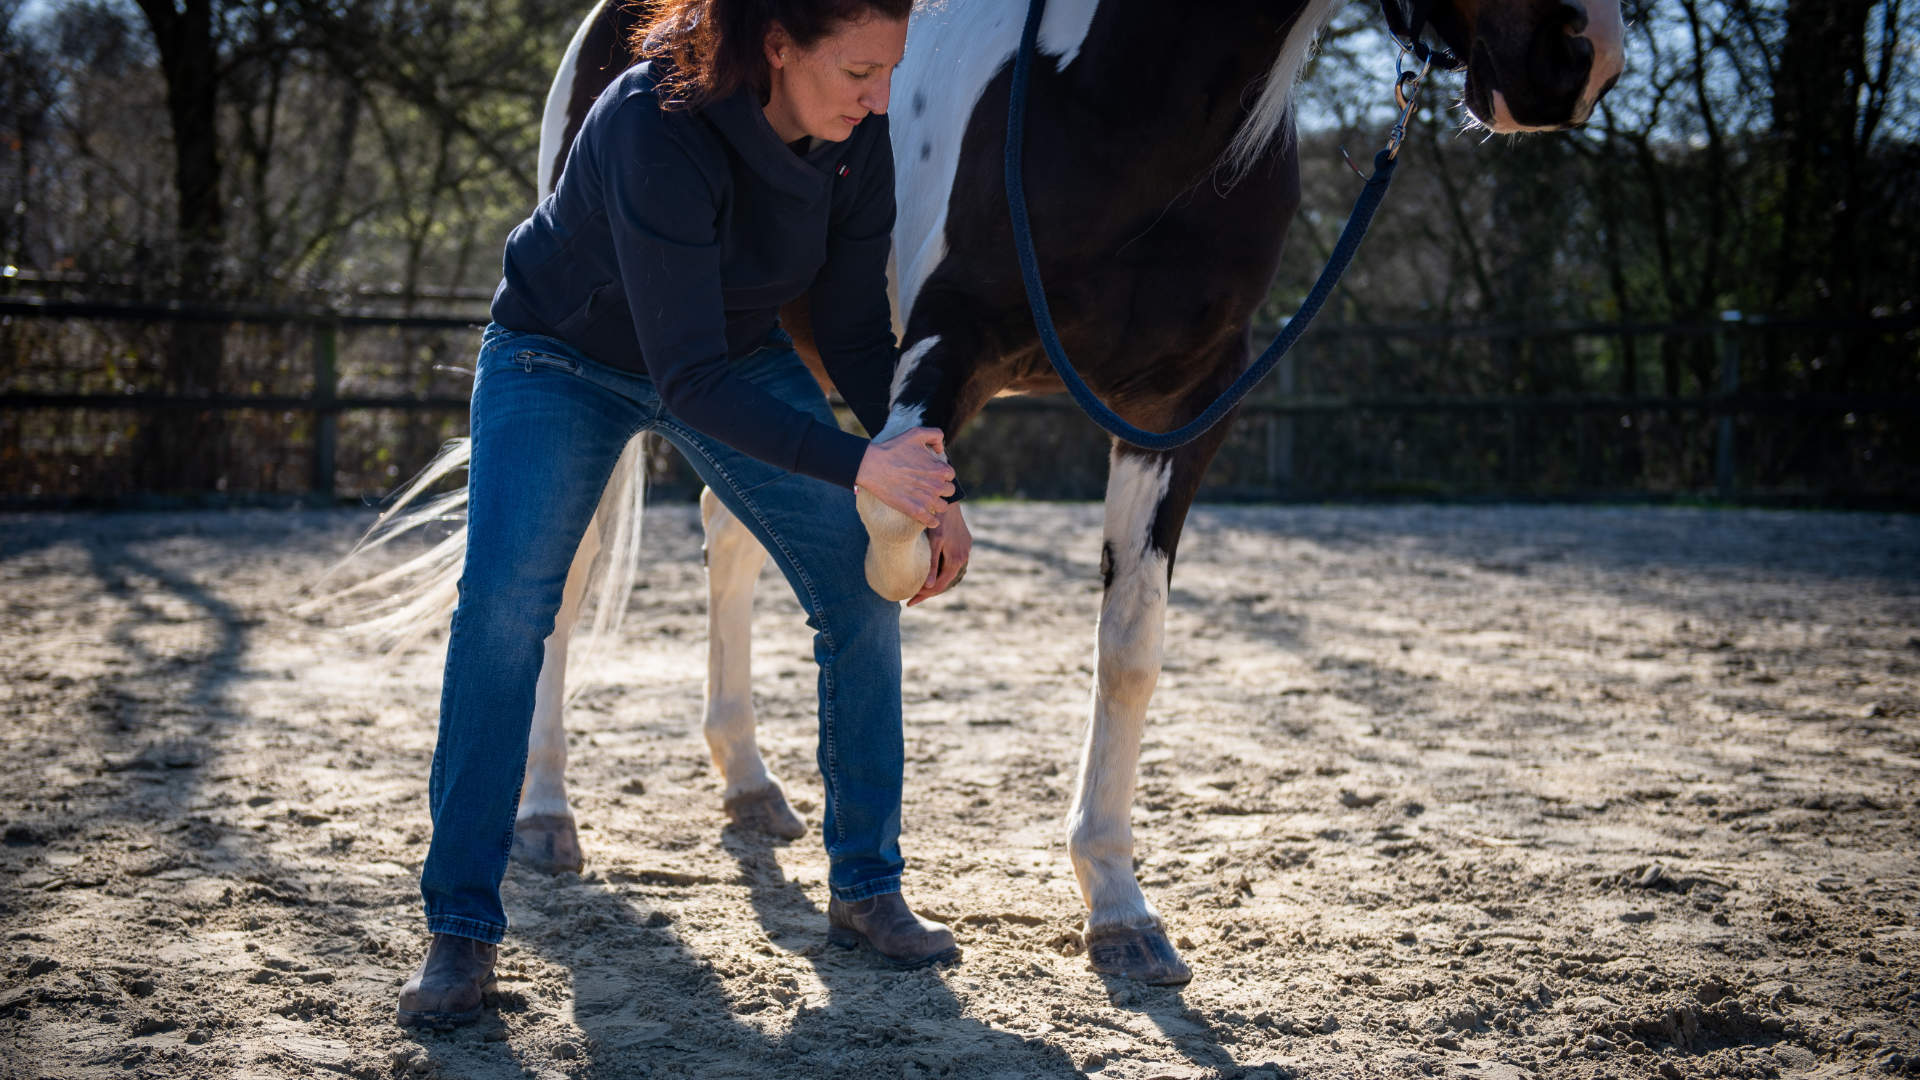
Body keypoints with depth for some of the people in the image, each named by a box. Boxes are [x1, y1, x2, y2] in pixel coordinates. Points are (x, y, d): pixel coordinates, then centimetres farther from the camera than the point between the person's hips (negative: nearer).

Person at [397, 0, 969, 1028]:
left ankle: (866, 887, 10)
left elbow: (857, 337, -9)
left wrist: (931, 488, -18)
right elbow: (688, 382, -41)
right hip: (560, 361, -5)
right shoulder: (657, 130, -39)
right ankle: (459, 929, -11)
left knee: (865, 590, -5)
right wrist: (856, 467, -48)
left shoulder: (857, 142, -20)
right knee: (503, 604, -22)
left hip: (738, 354, 5)